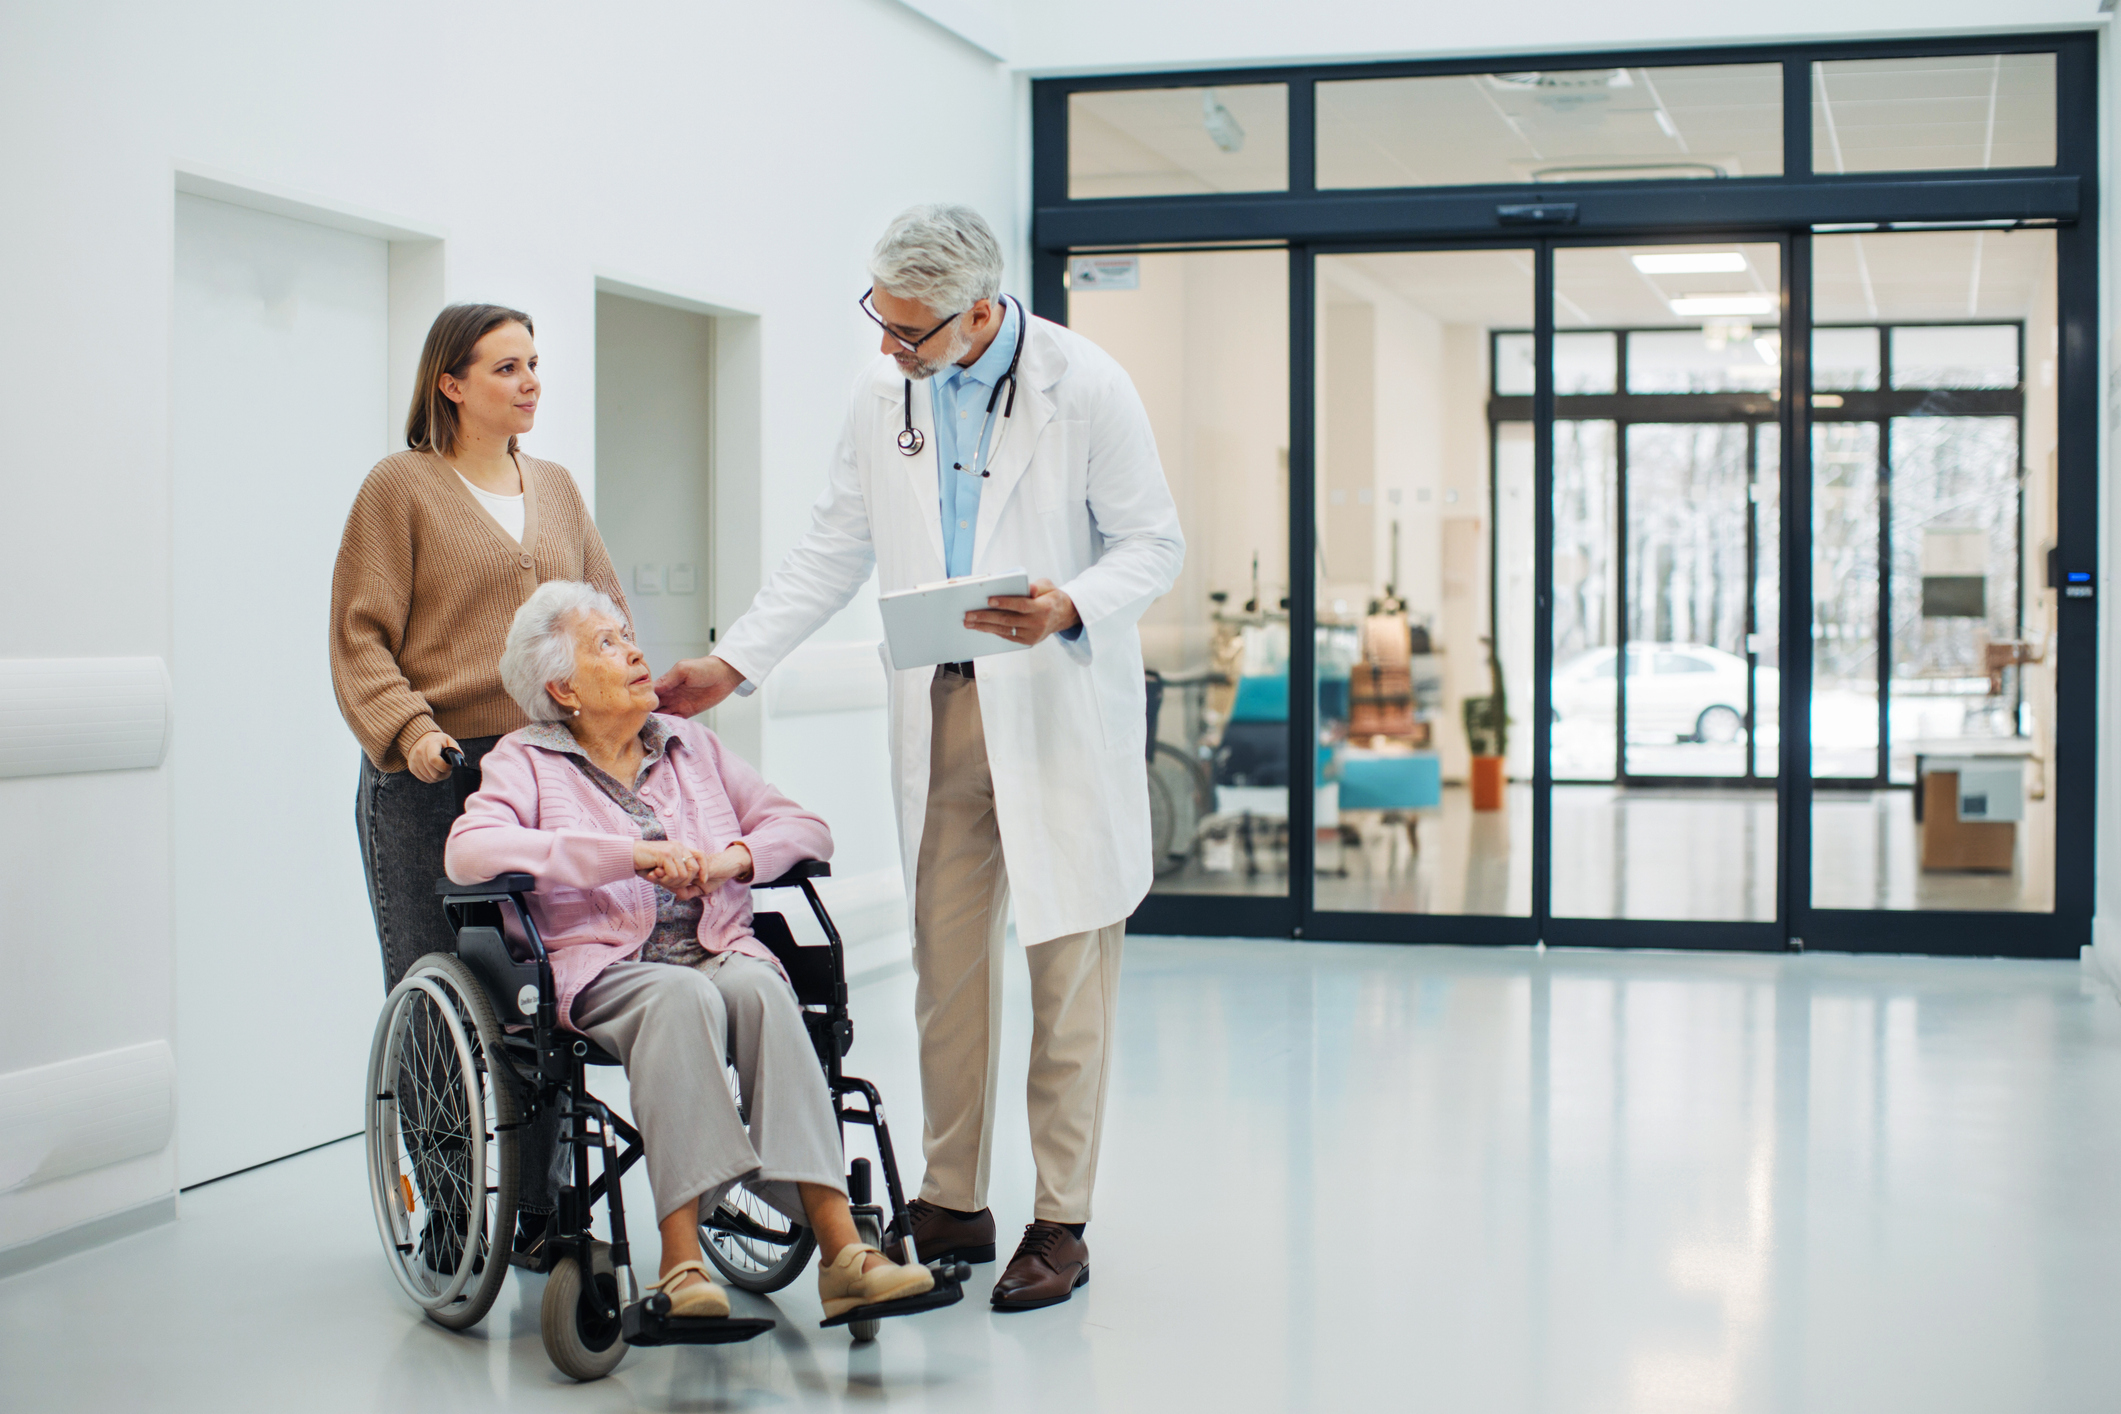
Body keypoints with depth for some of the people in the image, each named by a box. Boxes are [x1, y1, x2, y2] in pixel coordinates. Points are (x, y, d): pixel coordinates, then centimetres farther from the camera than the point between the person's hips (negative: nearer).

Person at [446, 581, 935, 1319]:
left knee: (759, 988, -32)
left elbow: (805, 827, 19)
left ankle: (838, 1243, -43)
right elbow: (469, 852, -11)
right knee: (682, 996, -37)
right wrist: (633, 854, -16)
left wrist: (734, 858, -5)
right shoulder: (524, 761, 11)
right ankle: (681, 1258, -40)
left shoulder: (691, 745, 23)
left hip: (723, 952, 3)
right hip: (603, 970, -3)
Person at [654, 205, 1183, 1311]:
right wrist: (731, 662, 6)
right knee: (944, 959, 8)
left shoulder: (1086, 387, -9)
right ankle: (952, 1203, 20)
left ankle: (1060, 1224, 8)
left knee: (1067, 963, -1)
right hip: (939, 709, 5)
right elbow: (835, 547, 13)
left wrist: (1069, 610, -22)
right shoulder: (881, 390, 6)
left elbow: (1153, 543, -3)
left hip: (1060, 710, -4)